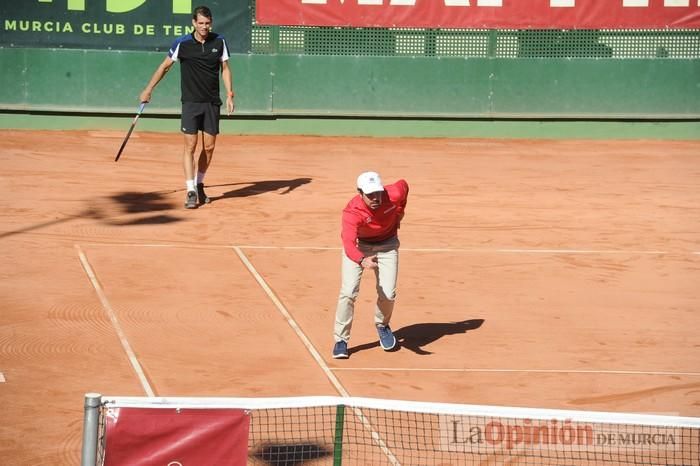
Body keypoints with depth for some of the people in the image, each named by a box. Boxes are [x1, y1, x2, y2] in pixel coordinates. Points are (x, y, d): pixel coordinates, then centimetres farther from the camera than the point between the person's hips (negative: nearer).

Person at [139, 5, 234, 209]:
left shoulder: (219, 42, 0)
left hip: (212, 102, 3)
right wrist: (148, 89, 6)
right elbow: (165, 66, 5)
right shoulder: (182, 44, -6)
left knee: (209, 147, 5)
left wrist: (230, 94, -2)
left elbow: (225, 68, 8)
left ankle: (199, 186, 22)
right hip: (191, 102, -3)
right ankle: (191, 192, -9)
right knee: (190, 146, -8)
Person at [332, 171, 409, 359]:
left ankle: (382, 325, 30)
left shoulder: (393, 194, -29)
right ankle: (341, 340, 1)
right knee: (348, 292, -15)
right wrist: (362, 260, -69)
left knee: (388, 294, -4)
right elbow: (348, 244, -50)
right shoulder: (352, 212, -37)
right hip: (357, 245, -2)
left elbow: (404, 185, -3)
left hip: (386, 244, 2)